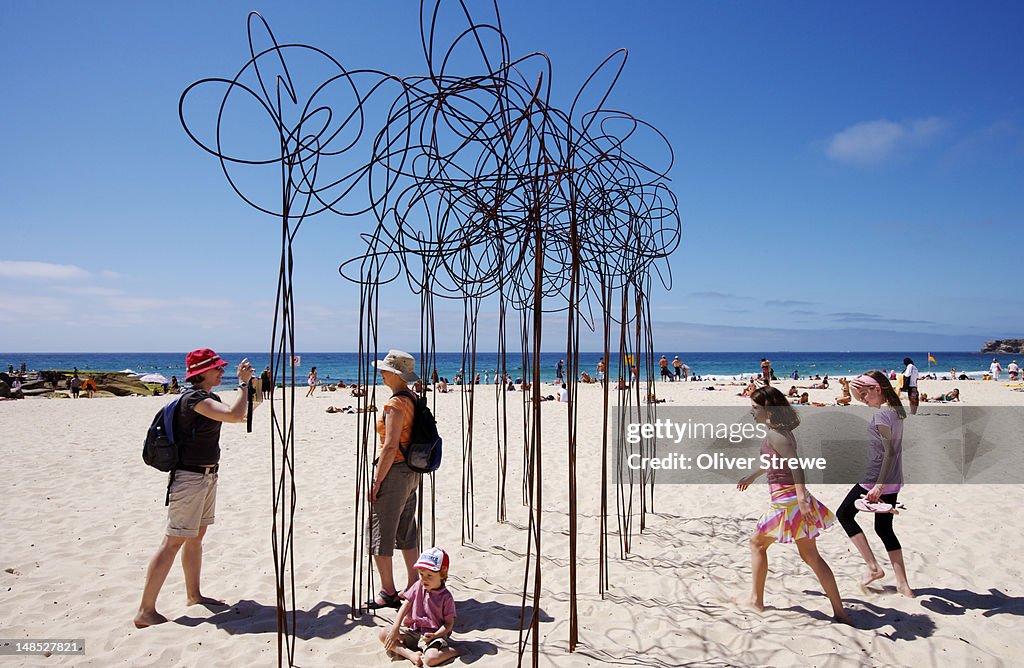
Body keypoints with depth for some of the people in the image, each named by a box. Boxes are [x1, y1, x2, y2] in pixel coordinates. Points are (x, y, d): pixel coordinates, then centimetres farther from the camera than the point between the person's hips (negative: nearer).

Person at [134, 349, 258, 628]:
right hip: (190, 477, -10)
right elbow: (235, 415, -32)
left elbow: (242, 414, 22)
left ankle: (194, 595, 29)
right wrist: (243, 383, -21)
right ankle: (145, 611, -2)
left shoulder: (208, 398, 11)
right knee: (174, 541, -8)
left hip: (207, 476, 10)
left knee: (196, 537, 17)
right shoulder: (195, 399, -19)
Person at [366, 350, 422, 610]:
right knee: (406, 534, 17)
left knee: (380, 534, 3)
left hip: (393, 472, -9)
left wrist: (376, 482, -17)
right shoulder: (412, 400, 9)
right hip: (411, 472, 9)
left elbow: (390, 447, -22)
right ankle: (413, 588, 25)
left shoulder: (395, 404, -19)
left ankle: (388, 593, 12)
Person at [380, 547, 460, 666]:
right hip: (413, 631, 6)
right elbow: (405, 607, 0)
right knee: (383, 634, -11)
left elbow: (449, 623, -9)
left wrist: (434, 635, -25)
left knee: (431, 659, -36)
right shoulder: (418, 586, -1)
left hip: (433, 635, -6)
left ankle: (453, 651, -7)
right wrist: (395, 629, -9)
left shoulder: (446, 597, -13)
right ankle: (411, 654, -20)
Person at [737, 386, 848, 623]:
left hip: (786, 500, -9)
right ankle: (839, 611, 12)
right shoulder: (781, 430, 14)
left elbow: (794, 462, -28)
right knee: (811, 555, 12)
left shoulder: (774, 433, -15)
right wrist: (752, 476, 44)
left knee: (757, 543, 11)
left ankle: (756, 599, 21)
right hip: (795, 498, 9)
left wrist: (801, 498, -35)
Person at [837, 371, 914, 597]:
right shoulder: (896, 409, 7)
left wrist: (879, 485, -25)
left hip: (876, 479, -9)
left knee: (844, 514, 10)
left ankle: (873, 566, 5)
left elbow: (890, 451, -24)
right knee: (884, 528, 17)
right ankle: (903, 584, 17)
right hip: (893, 481, 9)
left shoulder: (881, 414, -20)